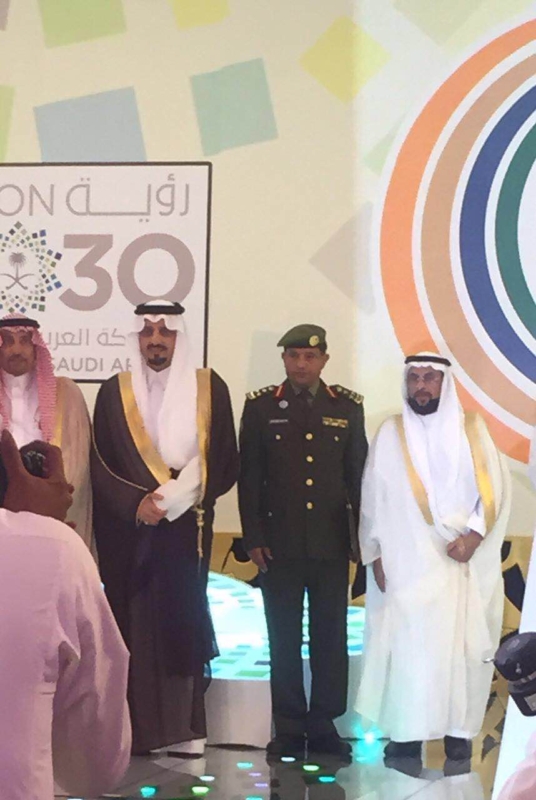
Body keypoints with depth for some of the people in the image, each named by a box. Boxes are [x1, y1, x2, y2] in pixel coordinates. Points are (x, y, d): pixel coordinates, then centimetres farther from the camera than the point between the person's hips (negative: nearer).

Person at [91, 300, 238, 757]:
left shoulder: (210, 388, 3)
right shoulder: (114, 393, 4)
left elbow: (225, 464, 1)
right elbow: (100, 466, 2)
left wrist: (173, 497, -11)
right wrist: (136, 503, -14)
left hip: (186, 531, 0)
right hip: (128, 533, 0)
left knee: (183, 625, -1)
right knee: (134, 628, -1)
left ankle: (184, 730, 6)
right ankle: (134, 730, 5)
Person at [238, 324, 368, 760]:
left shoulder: (347, 406, 6)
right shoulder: (261, 406, 3)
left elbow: (359, 474, 8)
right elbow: (249, 477, 2)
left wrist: (363, 536, 5)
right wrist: (253, 538, -3)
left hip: (332, 543, 1)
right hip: (280, 541, -1)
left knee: (331, 636, 5)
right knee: (284, 638, 5)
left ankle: (324, 724, 16)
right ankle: (289, 728, 14)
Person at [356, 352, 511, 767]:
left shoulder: (472, 429, 5)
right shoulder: (390, 433, 6)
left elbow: (495, 488, 1)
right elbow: (374, 498, 5)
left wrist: (474, 535, -12)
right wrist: (376, 554, -1)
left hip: (462, 562, 0)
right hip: (407, 562, 0)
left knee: (461, 646, 1)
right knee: (406, 645, -3)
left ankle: (459, 731, 9)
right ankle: (407, 732, 5)